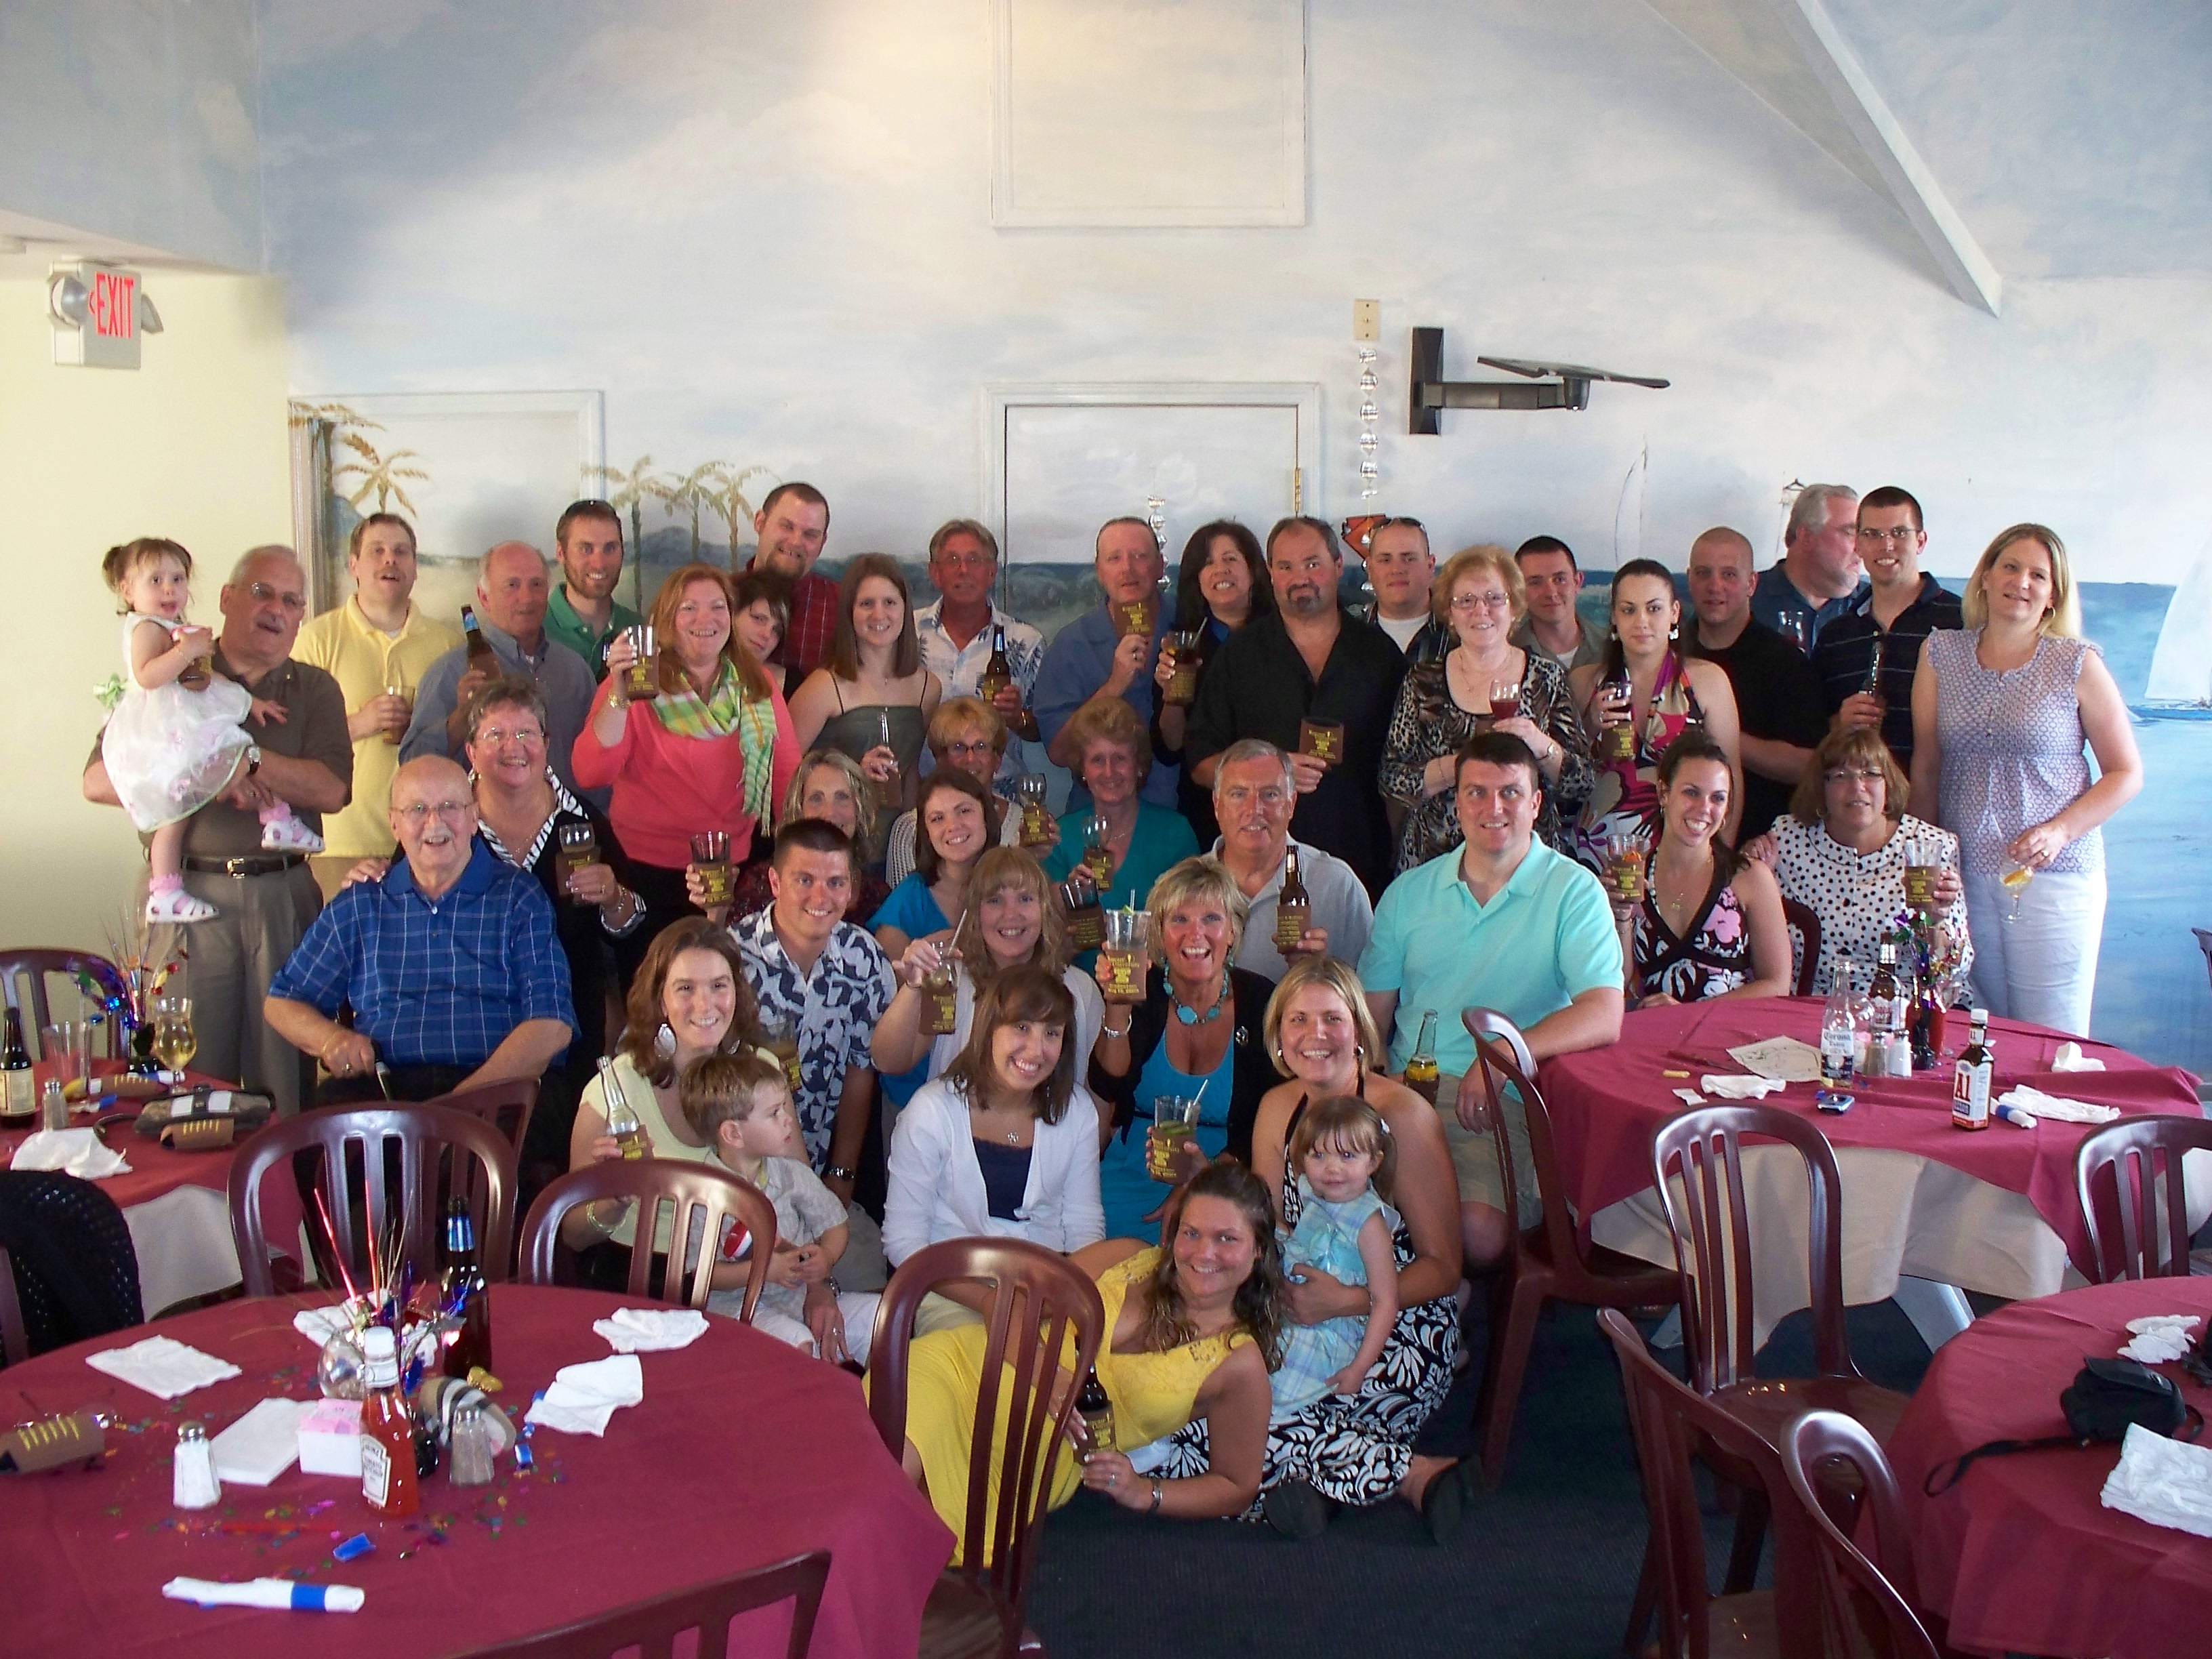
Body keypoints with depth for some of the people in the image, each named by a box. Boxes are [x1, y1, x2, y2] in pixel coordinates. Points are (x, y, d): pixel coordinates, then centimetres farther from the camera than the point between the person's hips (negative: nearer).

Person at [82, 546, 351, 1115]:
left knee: (285, 1078, 1)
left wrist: (241, 753, -11)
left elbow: (331, 790, -4)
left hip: (284, 897, 1)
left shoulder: (314, 690, 12)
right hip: (191, 896, -1)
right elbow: (99, 781, -2)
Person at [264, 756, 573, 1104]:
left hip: (497, 1086, -2)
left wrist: (468, 1099, -18)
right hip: (382, 1082, 2)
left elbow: (551, 1026, -3)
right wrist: (330, 1039, 0)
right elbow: (282, 1002, 25)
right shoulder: (358, 905, 19)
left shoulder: (519, 899, 9)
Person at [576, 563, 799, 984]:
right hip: (647, 871, -3)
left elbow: (789, 775, 6)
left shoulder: (757, 686, 5)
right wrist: (619, 694, -27)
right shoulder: (637, 686, -6)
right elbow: (591, 774, -18)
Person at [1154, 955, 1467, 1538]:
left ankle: (1404, 1473, -11)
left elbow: (1444, 1268, -9)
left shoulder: (1401, 1116, -11)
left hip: (1396, 1338, -7)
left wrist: (1347, 1301, -24)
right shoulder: (1278, 1107, 7)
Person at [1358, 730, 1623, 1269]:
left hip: (1504, 1103, -3)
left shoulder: (1573, 892, 1)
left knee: (1477, 1229, -32)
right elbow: (1372, 1013, 14)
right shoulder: (1409, 892, 14)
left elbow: (1603, 1017, -13)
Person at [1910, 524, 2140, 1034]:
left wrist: (2059, 831, -11)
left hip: (2055, 878, -2)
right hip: (1965, 876, 2)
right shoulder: (1940, 655, 7)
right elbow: (1926, 768, 9)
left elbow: (2127, 773, 3)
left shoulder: (2078, 663, 1)